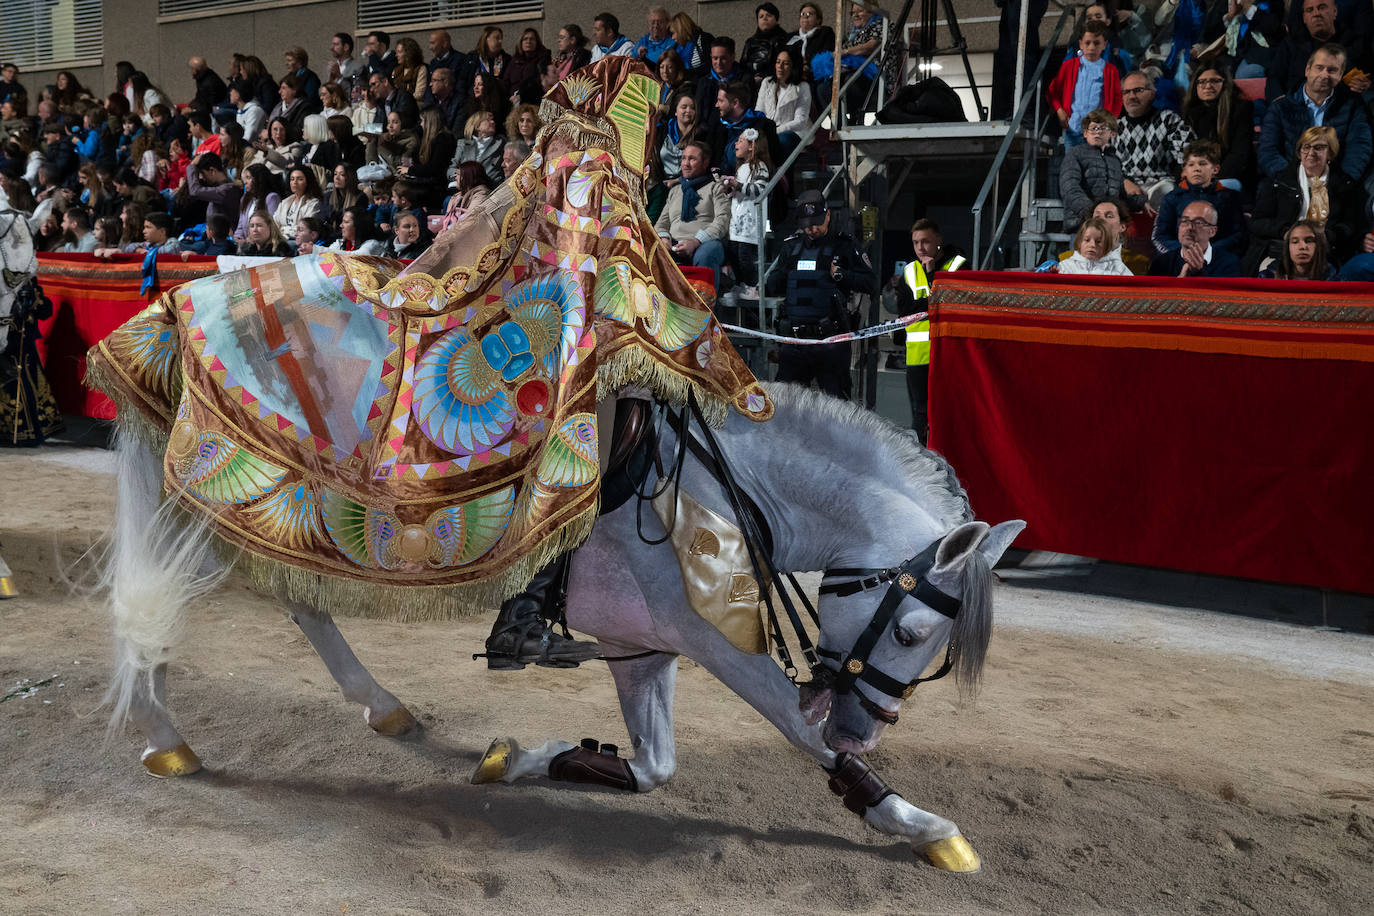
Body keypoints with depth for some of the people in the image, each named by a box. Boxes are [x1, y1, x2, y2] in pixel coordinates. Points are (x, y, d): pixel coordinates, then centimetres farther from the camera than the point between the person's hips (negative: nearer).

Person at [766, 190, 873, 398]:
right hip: (793, 337, 4)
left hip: (830, 338, -4)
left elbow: (868, 281, -1)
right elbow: (772, 288, 19)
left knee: (836, 401, 1)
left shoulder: (843, 246, 2)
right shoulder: (791, 247, 14)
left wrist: (840, 275, -13)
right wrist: (782, 275, -1)